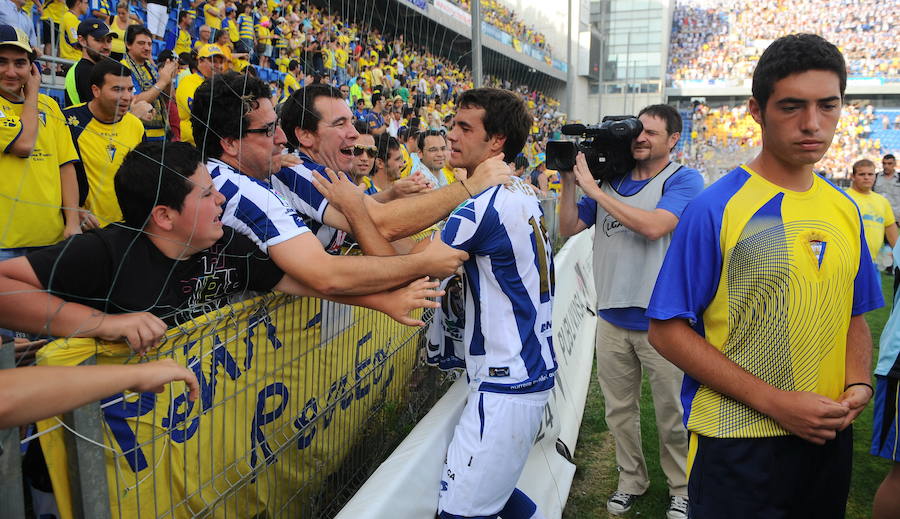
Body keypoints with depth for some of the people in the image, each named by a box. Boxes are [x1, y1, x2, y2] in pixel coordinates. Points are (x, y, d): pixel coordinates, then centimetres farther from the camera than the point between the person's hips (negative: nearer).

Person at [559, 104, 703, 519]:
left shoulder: (683, 180, -7)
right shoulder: (611, 178, 7)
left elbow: (653, 226, -25)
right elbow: (568, 228, 8)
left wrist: (594, 189, -20)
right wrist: (569, 181, -4)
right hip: (612, 317, 4)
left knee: (672, 414, 10)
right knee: (619, 410, 15)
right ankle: (631, 480, 34)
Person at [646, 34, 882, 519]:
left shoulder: (845, 210, 4)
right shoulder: (714, 209, -14)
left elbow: (854, 315, 14)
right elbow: (667, 330, -15)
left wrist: (858, 384, -5)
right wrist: (773, 402, -19)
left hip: (828, 438, 6)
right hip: (738, 444, -6)